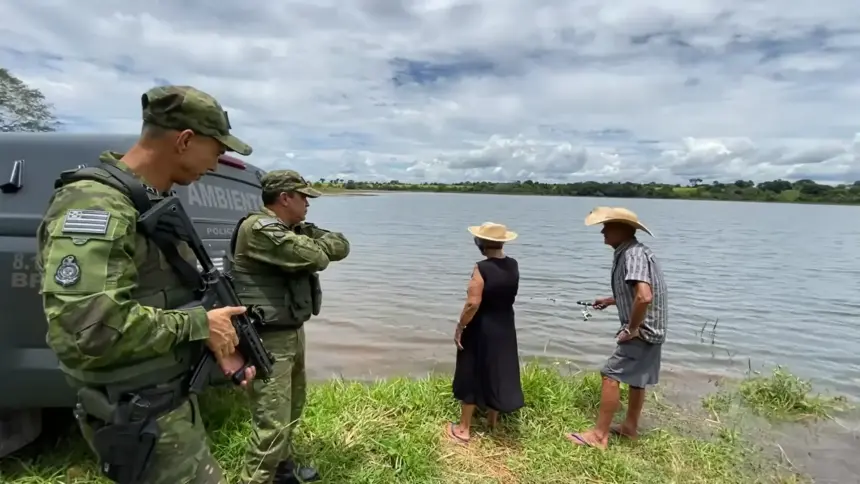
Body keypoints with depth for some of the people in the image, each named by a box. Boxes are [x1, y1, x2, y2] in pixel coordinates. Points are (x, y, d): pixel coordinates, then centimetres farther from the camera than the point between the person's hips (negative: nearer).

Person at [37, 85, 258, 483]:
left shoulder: (156, 203, 7)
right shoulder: (94, 204, -24)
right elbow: (85, 329, -34)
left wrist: (216, 338, 2)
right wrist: (200, 325, -24)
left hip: (172, 398, 9)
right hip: (140, 418, -9)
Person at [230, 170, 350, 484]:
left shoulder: (296, 230, 11)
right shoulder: (259, 229, -19)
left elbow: (341, 246, 6)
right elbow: (317, 256, -25)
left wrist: (315, 240, -12)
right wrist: (318, 244, -3)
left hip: (293, 333, 10)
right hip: (269, 340, -10)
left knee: (292, 410, 23)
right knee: (273, 424, -5)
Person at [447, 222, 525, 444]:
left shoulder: (482, 268, -22)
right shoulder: (513, 265, -2)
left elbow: (473, 303, -25)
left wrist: (460, 327, -15)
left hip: (480, 329, -6)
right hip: (505, 327, 7)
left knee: (471, 376, 7)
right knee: (498, 373, 20)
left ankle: (463, 429, 19)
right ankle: (493, 420, 37)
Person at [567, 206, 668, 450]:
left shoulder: (633, 255, -23)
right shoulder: (631, 252, 10)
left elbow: (644, 296, -35)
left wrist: (631, 329, -24)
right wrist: (610, 300, 19)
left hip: (642, 330, -11)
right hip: (650, 329, 11)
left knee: (611, 375, -7)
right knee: (637, 379, 20)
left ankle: (599, 435, 1)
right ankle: (630, 426, 35)